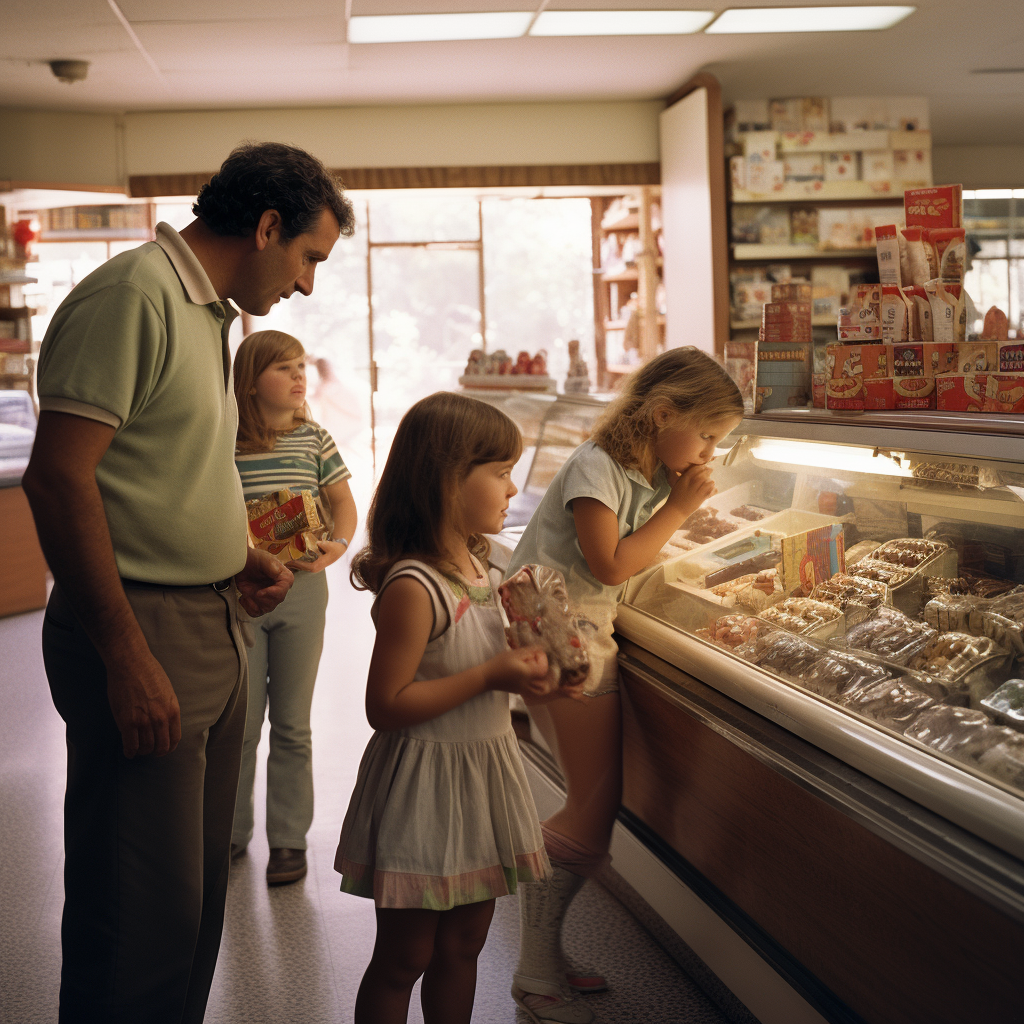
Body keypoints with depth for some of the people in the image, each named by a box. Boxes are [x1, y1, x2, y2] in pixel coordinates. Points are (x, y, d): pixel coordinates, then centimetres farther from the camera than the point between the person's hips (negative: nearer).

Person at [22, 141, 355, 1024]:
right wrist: (128, 657, -22)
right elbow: (59, 477, -21)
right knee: (146, 918, -3)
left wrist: (239, 558, 11)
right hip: (140, 633, -10)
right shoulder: (132, 296, -14)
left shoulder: (206, 315, 17)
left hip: (210, 631, 10)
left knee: (198, 888, 17)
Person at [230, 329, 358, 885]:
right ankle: (232, 830, 23)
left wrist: (338, 545, -9)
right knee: (240, 722, 5)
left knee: (291, 724, 8)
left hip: (300, 590, 2)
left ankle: (288, 838, 18)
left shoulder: (313, 438, 3)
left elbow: (344, 503, 11)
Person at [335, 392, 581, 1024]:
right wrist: (491, 676, -26)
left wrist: (527, 670, 1)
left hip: (484, 772, 8)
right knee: (404, 958, 7)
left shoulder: (479, 566, 4)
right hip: (425, 783, -8)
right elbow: (387, 706, -24)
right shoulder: (412, 586, -23)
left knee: (464, 944, 18)